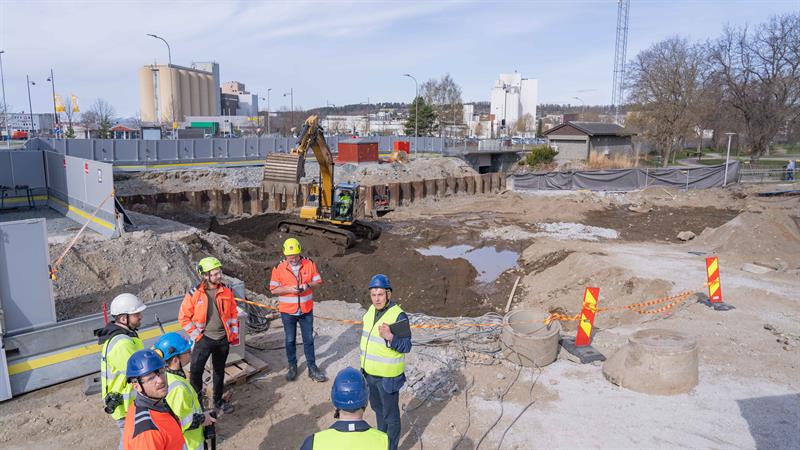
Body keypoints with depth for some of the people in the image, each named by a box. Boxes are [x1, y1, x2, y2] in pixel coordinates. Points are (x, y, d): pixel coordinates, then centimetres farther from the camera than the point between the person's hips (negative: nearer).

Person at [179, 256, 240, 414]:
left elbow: (234, 314, 6)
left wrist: (234, 334, 5)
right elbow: (184, 317, -5)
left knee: (220, 371, 15)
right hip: (204, 339, -3)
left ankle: (218, 401, 33)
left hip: (223, 339, 3)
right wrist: (196, 335, -8)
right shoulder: (194, 294, -12)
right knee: (195, 371, -12)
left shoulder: (227, 291, -3)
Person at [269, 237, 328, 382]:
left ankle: (312, 368, 23)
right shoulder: (279, 268, -11)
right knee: (290, 340, 14)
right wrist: (289, 289, -24)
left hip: (306, 310, 1)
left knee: (309, 340, 11)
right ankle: (292, 366, 32)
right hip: (288, 312, -1)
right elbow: (273, 289, -8)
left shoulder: (309, 264, -7)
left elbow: (317, 281, 0)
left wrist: (308, 285, -20)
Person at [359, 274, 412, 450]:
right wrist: (365, 365, 19)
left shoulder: (398, 315, -23)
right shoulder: (371, 311, 1)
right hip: (370, 372, 8)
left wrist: (390, 337, -40)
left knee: (390, 412, 8)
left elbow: (406, 346, -22)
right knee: (377, 406, 25)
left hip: (387, 375, -8)